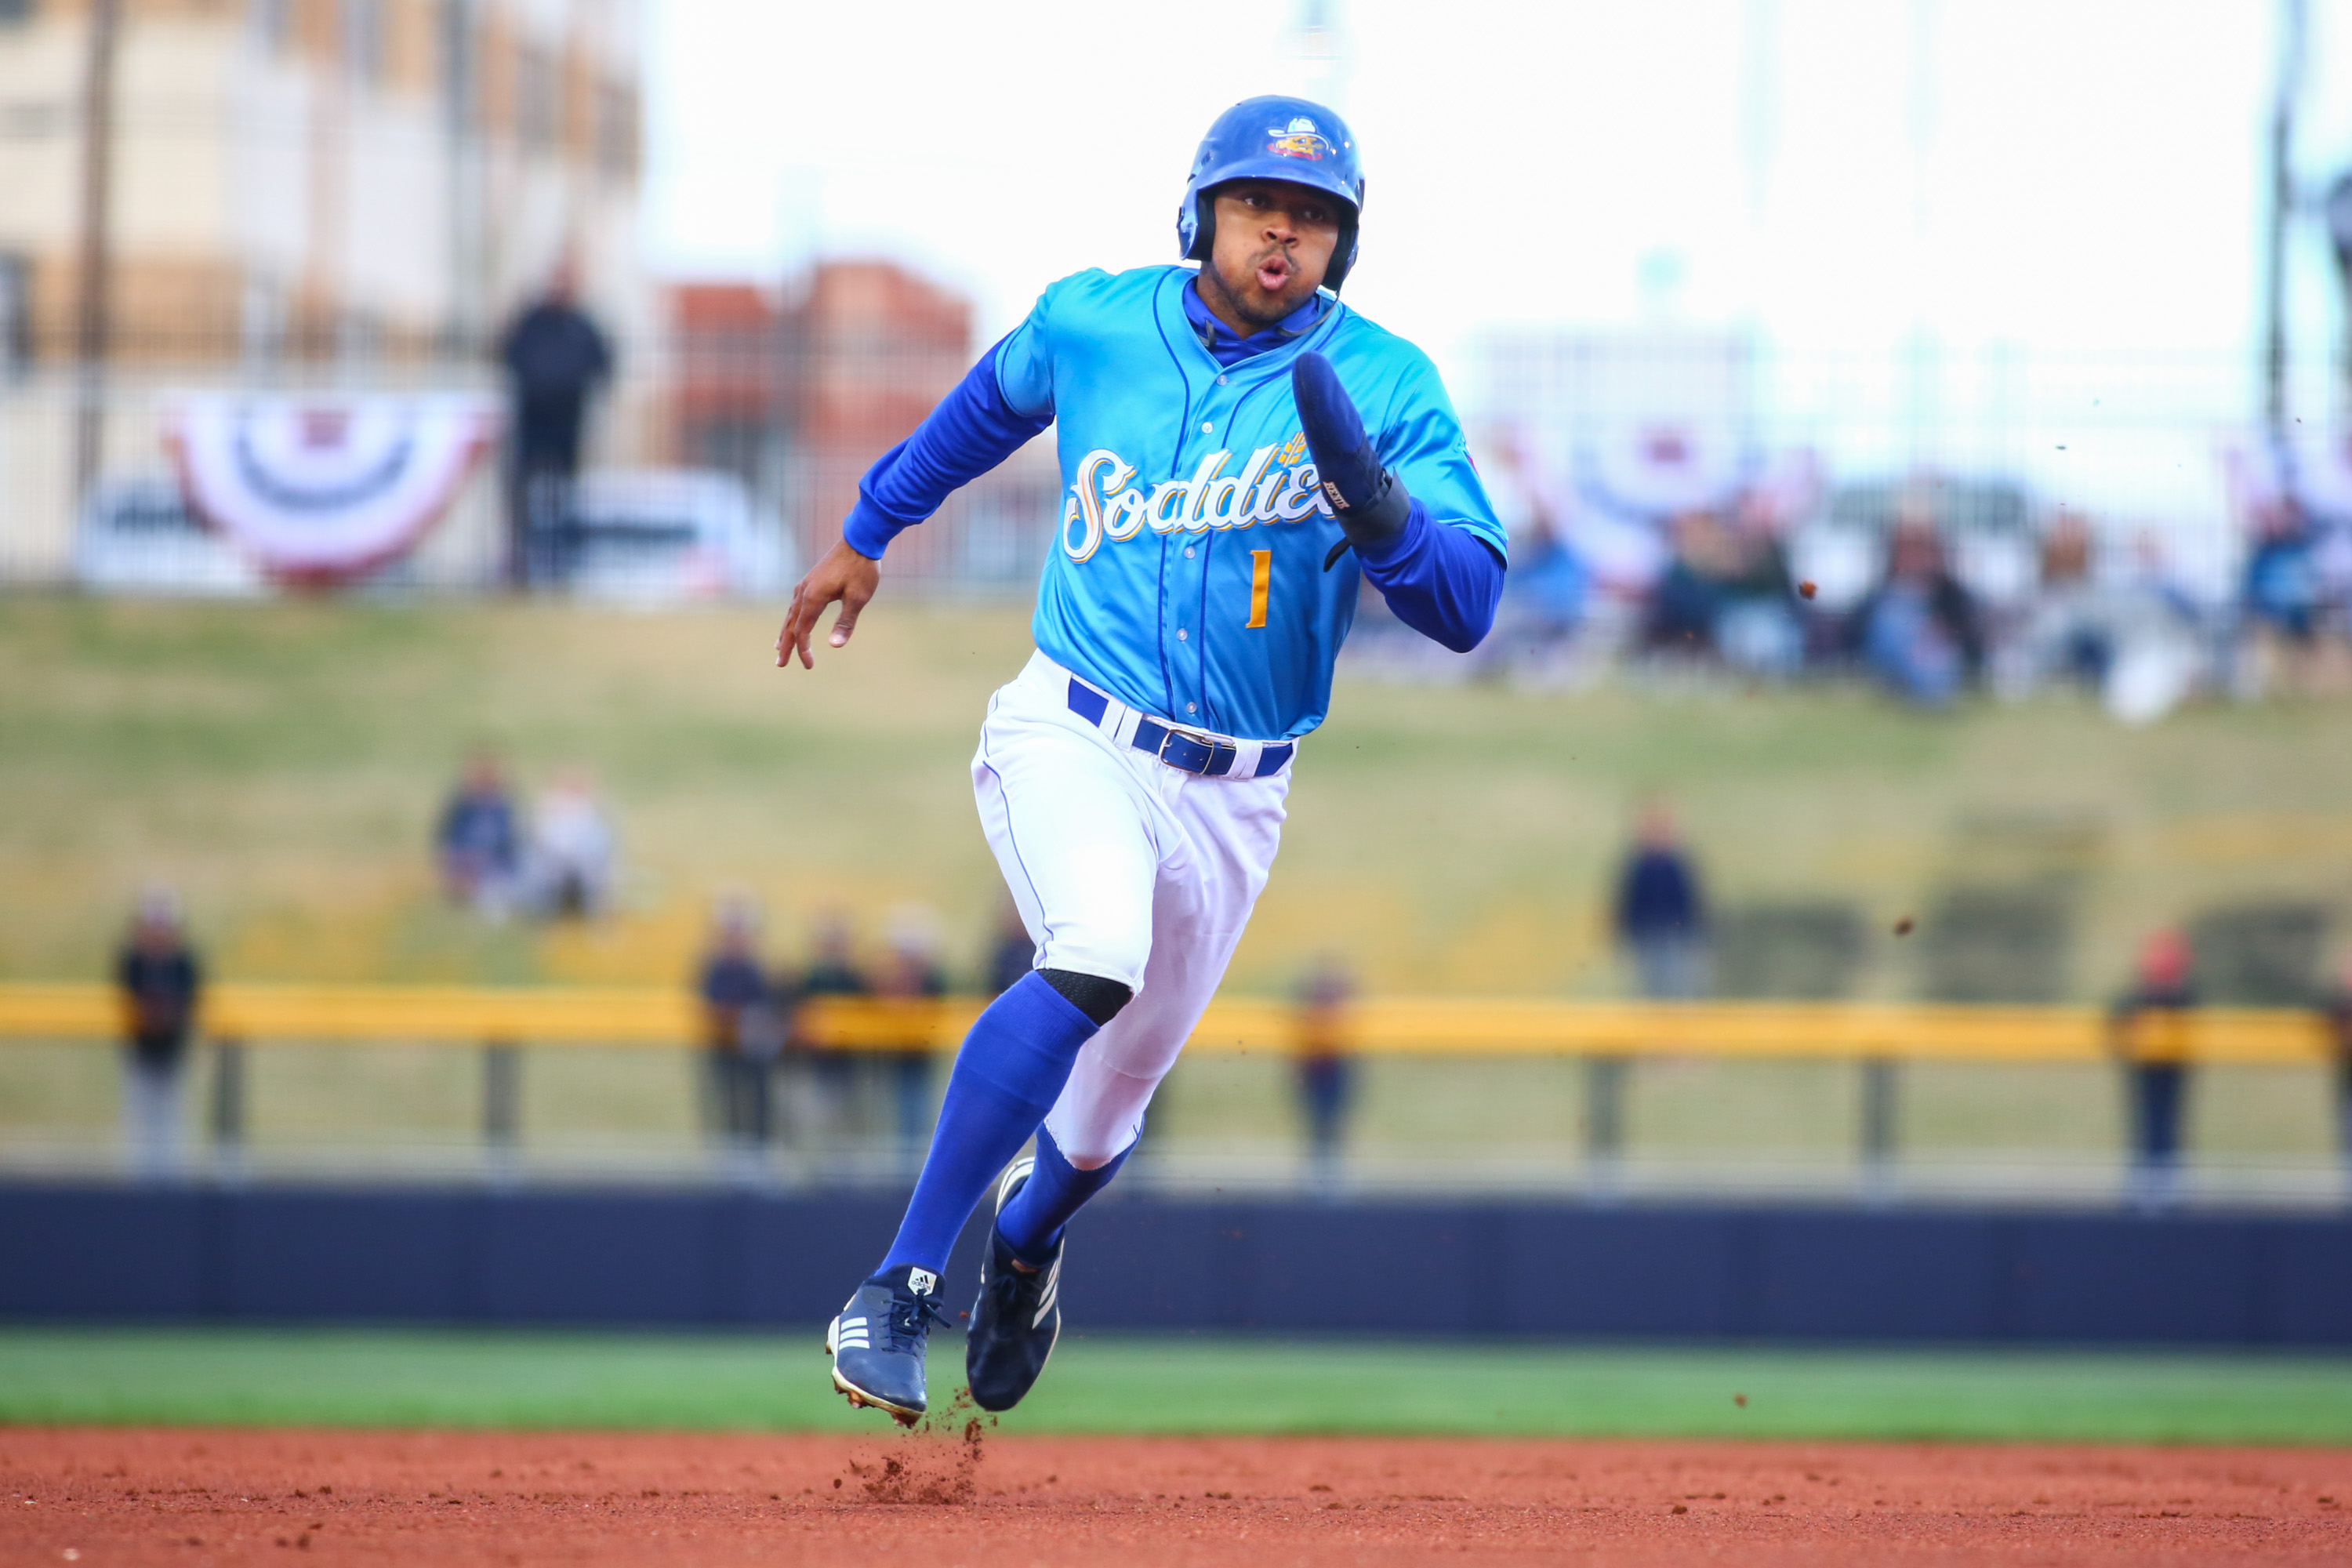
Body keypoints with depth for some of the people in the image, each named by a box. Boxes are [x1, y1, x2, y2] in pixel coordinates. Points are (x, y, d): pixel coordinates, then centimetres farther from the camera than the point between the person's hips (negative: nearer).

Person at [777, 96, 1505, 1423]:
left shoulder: (1385, 387, -7)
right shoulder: (1090, 324, -2)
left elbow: (1467, 605, -16)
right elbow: (991, 408, 22)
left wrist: (1374, 506, -33)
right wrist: (869, 533, 31)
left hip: (1233, 799, 2)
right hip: (1071, 740, -2)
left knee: (1113, 1098, 16)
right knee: (1095, 959, -33)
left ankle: (1026, 1239, 54)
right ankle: (899, 1287, -27)